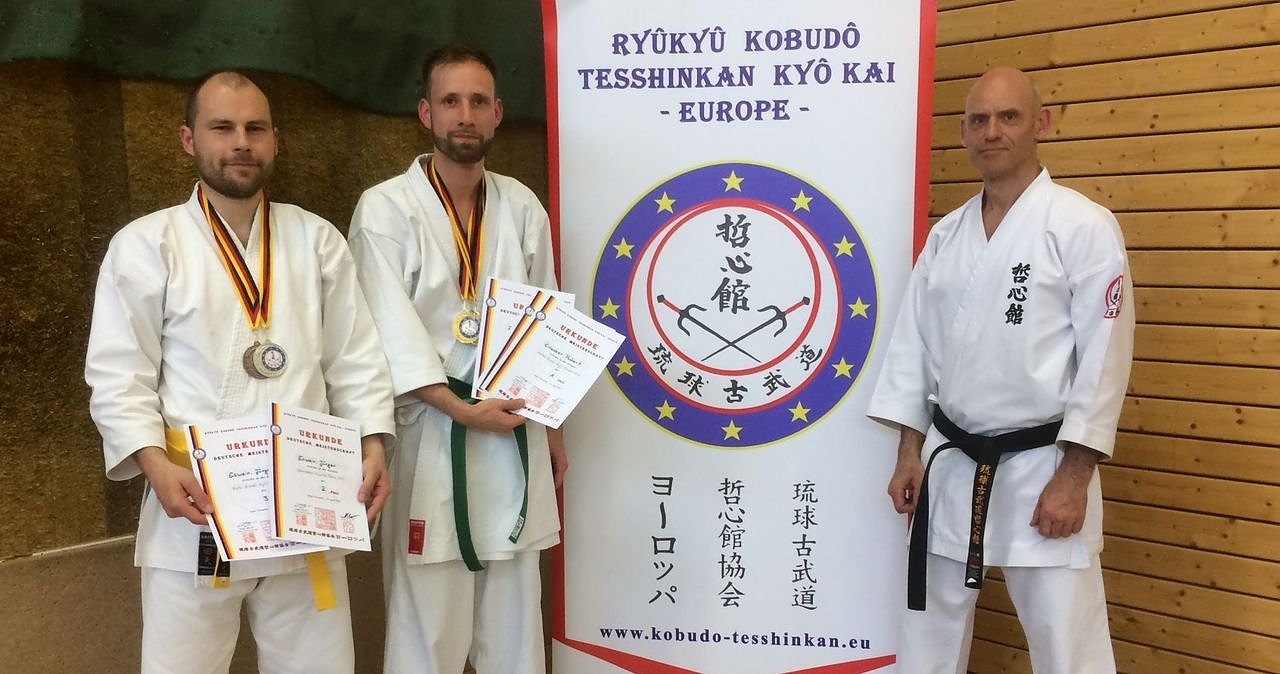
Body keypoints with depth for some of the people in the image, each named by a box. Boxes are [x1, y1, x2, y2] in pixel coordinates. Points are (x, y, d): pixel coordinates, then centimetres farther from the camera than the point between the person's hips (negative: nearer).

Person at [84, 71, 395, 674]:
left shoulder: (318, 241, 9)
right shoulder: (145, 245, 2)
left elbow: (355, 358, 8)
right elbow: (119, 375, -2)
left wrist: (373, 443, -5)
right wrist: (156, 464, -16)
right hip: (194, 516, -2)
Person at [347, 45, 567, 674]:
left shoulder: (522, 207, 6)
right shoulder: (386, 210, -7)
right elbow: (389, 333, -12)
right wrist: (461, 409, -18)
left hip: (514, 426, 4)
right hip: (430, 429, -4)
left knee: (513, 615, 15)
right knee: (426, 621, 3)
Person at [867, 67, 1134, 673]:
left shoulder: (1084, 226, -9)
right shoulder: (945, 234, 7)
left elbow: (1104, 355, -12)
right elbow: (913, 344, 8)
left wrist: (1072, 478, -15)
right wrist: (910, 452, 5)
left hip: (1043, 466, -5)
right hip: (950, 463, 5)